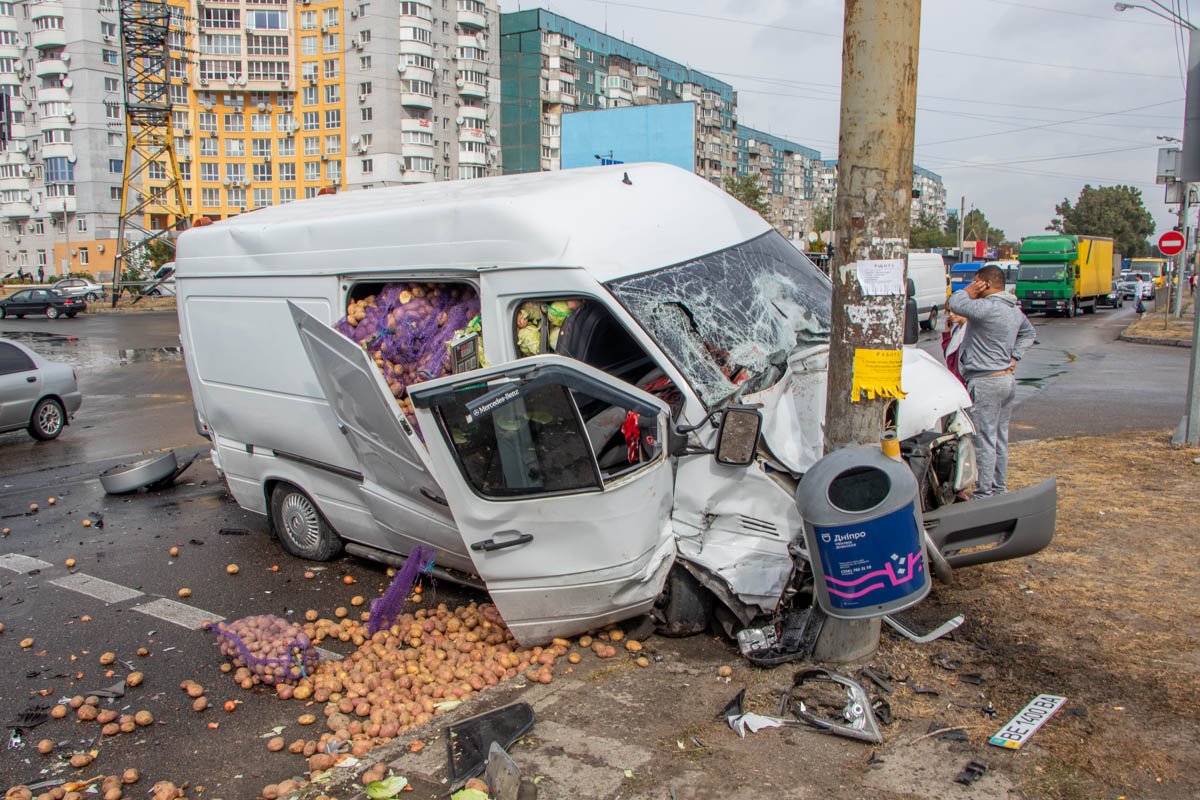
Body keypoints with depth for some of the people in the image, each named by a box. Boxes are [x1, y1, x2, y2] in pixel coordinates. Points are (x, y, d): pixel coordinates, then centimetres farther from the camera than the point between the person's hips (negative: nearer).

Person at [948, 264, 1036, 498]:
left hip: (986, 382, -10)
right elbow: (1029, 333, 28)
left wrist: (971, 290, -7)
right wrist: (1015, 356, 17)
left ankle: (984, 493, 0)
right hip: (1008, 379, 10)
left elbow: (956, 303, -25)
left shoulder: (987, 308, -20)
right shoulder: (1015, 310, 13)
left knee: (984, 440, -4)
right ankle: (1000, 489, 25)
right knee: (1000, 438, 16)